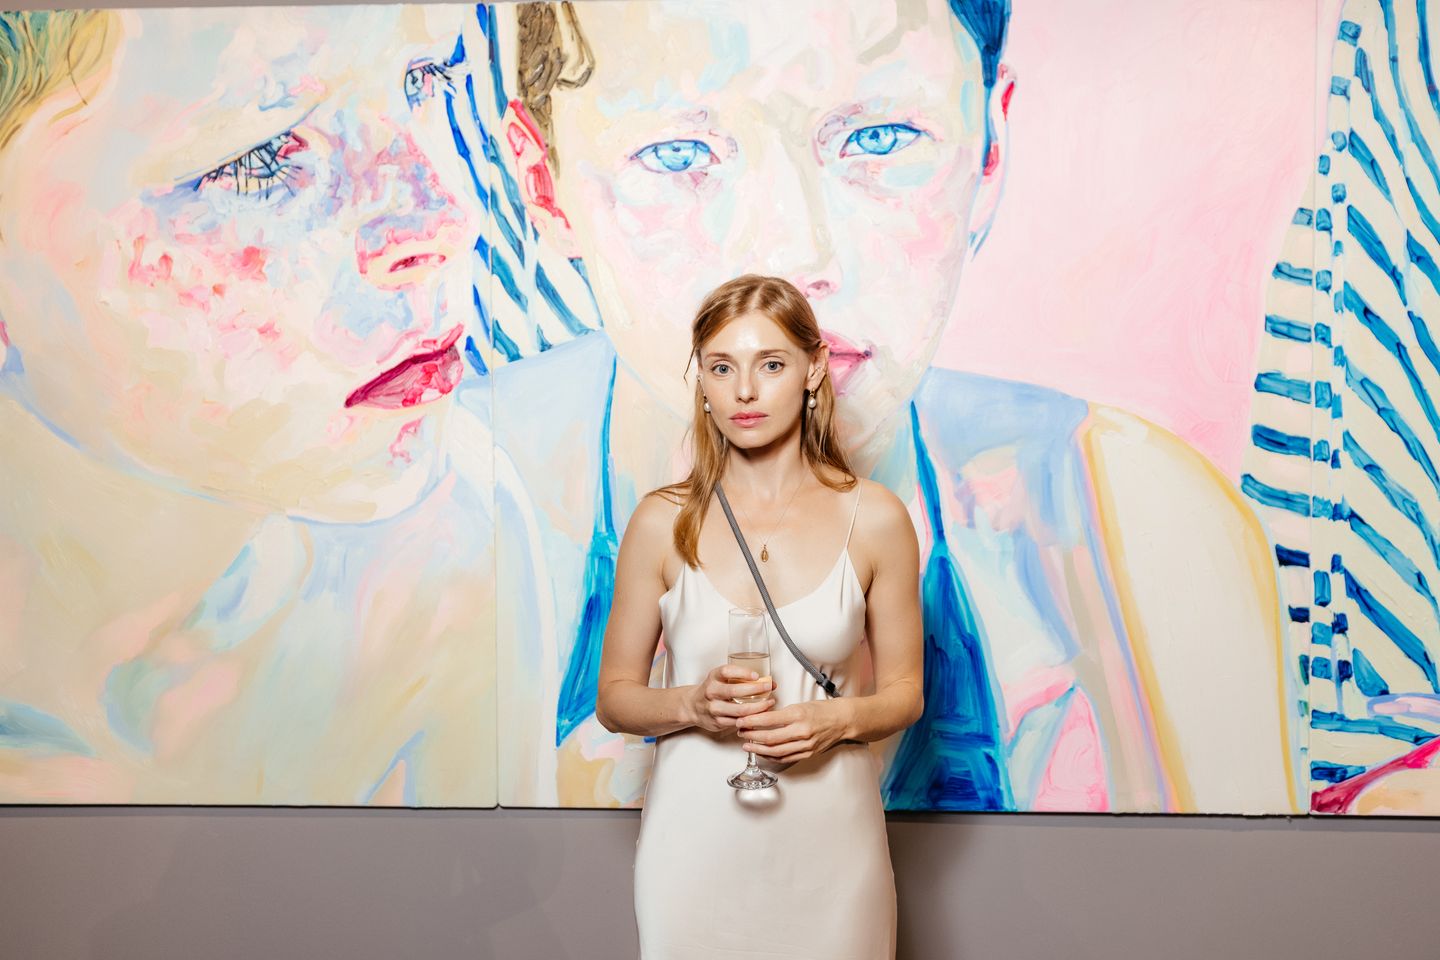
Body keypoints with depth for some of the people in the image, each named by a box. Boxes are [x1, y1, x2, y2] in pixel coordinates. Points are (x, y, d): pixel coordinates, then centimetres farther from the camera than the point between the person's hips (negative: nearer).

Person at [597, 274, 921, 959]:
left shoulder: (875, 519, -4)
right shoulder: (661, 523, -4)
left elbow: (904, 691, 5)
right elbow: (614, 697, 3)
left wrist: (839, 719, -15)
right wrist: (692, 704, -16)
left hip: (829, 843, 0)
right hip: (697, 842, 0)